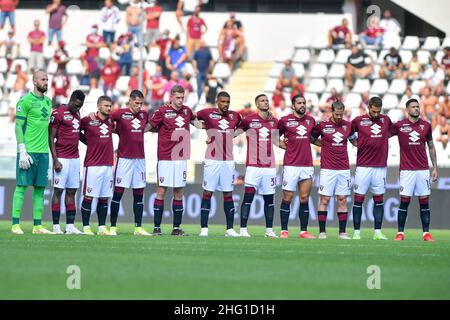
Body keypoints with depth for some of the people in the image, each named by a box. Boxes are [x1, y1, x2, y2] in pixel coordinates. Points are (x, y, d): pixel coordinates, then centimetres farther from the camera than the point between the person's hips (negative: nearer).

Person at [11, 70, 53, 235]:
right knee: (21, 186, -5)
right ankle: (15, 224, -4)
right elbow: (18, 127, -10)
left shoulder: (48, 101, 15)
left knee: (40, 188, 6)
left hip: (43, 152, 7)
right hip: (28, 151, -7)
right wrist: (22, 151, -16)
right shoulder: (25, 101, -7)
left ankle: (37, 226, 9)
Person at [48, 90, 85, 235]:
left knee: (71, 191, 7)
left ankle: (70, 226, 8)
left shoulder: (77, 113, 13)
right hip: (62, 158, -7)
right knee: (58, 190, -4)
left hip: (75, 157, 7)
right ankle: (56, 226, -2)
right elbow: (51, 138, -9)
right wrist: (55, 160, -14)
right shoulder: (58, 113, -9)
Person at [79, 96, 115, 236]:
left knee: (104, 198, 7)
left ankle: (102, 227, 11)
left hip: (108, 165, 5)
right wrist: (90, 142, 5)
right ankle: (86, 227, 4)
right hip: (92, 165, -5)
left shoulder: (111, 121, 9)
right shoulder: (87, 121, -6)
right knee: (88, 197, -2)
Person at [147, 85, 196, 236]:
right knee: (161, 191, -3)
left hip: (181, 158, 5)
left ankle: (176, 228, 10)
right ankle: (157, 227, 0)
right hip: (165, 158, -5)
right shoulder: (162, 112, -6)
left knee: (179, 192, 6)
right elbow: (150, 126, 1)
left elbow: (193, 118, 34)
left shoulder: (186, 111, 11)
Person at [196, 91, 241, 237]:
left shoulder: (235, 116, 9)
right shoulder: (207, 113, -2)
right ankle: (204, 229, 0)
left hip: (228, 161, 4)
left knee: (228, 194, 6)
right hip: (212, 160, -4)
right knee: (207, 193, -2)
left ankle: (230, 229, 10)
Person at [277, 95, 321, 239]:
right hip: (291, 165, -4)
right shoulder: (285, 121, -1)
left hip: (307, 165, 4)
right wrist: (283, 144, -4)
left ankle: (304, 231, 8)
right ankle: (284, 231, 3)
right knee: (287, 198, -2)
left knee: (304, 199, 4)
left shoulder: (310, 120, 12)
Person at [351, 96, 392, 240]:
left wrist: (381, 137, 15)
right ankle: (356, 232, 3)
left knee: (379, 199, 4)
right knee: (359, 198, -2)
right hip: (363, 166, -3)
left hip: (380, 167, 3)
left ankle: (377, 232, 8)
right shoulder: (359, 120, 0)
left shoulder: (386, 120, 8)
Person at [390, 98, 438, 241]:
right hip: (406, 169, -2)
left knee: (424, 201, 1)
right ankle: (400, 233, 4)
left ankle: (426, 233, 5)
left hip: (423, 169, 2)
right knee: (404, 201, -3)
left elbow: (431, 147, 14)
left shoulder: (426, 125, 7)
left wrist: (435, 167, 11)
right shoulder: (399, 126, -1)